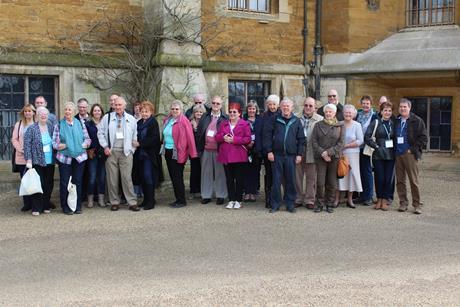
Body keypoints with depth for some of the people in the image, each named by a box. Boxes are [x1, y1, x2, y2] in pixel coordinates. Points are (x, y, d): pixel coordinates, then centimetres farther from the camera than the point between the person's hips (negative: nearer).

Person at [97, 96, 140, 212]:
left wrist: (134, 146, 3)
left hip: (126, 152, 0)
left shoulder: (131, 119, 9)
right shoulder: (107, 117, 6)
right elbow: (100, 132, 7)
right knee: (112, 178, 3)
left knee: (127, 177, -4)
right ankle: (114, 202, 13)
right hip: (111, 151, 1)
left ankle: (132, 202, 1)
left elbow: (135, 136, 14)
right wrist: (105, 146, -2)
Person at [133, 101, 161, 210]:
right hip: (140, 154, 7)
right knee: (142, 178, 9)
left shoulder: (153, 122, -7)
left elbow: (154, 139, -16)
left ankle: (150, 201, -2)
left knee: (148, 177, -8)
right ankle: (146, 199, 18)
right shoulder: (139, 123, 14)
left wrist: (140, 143, -17)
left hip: (149, 154, -7)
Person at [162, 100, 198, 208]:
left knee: (177, 177, -4)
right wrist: (164, 147, 10)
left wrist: (192, 153, -15)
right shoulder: (167, 120, 10)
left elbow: (190, 137, -12)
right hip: (168, 152, 7)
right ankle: (178, 199, 20)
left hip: (178, 153, -7)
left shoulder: (183, 121, -10)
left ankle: (182, 201, 5)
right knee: (173, 176, 11)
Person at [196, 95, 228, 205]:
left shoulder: (225, 118, 1)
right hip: (206, 150, 3)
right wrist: (199, 148, 1)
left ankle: (220, 196, 11)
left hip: (219, 150, -3)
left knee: (220, 173, 3)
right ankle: (206, 195, 16)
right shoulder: (205, 117, 10)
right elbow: (199, 133, 8)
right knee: (206, 173, 8)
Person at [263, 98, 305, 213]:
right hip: (277, 154, -1)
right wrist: (269, 151, -5)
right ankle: (275, 204, 10)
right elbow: (267, 135, 2)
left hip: (291, 155, 1)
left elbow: (301, 139, 7)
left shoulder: (296, 121, 7)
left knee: (291, 180, 4)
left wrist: (299, 154, 0)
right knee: (276, 180, 2)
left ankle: (290, 204, 14)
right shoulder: (275, 119, 4)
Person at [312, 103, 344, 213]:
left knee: (332, 183, 4)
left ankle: (330, 204, 14)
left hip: (334, 157, 0)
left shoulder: (340, 126, 6)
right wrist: (322, 153, -10)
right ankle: (319, 204, 6)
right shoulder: (318, 125, 8)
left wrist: (329, 152, -11)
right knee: (320, 182, -4)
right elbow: (314, 141, 2)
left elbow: (341, 143, -1)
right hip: (320, 157, 0)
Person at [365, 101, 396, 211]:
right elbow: (367, 137, -6)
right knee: (379, 178, 0)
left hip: (391, 155, 3)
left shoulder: (393, 123, 10)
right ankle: (379, 199, 15)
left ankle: (385, 200, 11)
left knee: (388, 178, 1)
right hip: (378, 155, -3)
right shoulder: (376, 122, -2)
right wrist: (376, 146, -12)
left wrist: (394, 147, 4)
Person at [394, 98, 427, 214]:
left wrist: (413, 149, -9)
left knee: (413, 181, -3)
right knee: (400, 181, 5)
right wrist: (394, 149, 8)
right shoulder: (396, 121, 14)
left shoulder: (417, 121, 0)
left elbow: (423, 138, -3)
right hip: (398, 154, 5)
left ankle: (417, 205, 2)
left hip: (410, 154, -4)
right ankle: (403, 203, 13)